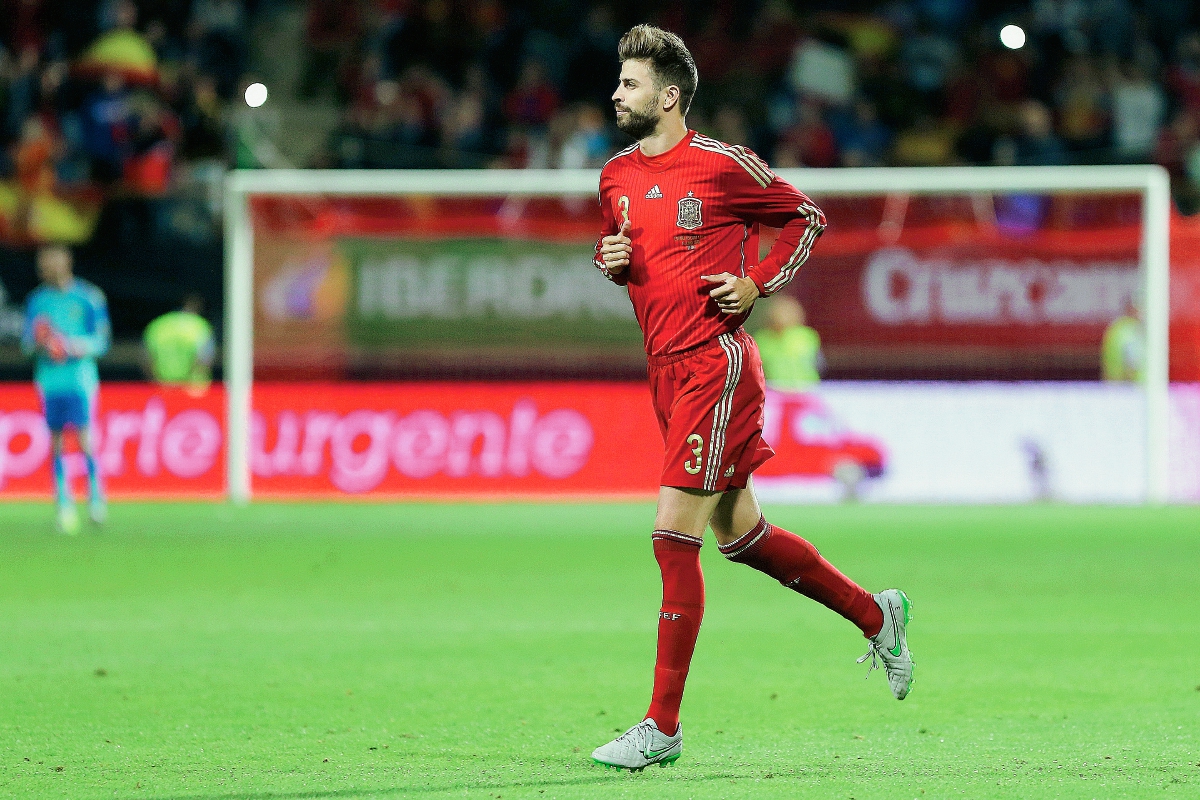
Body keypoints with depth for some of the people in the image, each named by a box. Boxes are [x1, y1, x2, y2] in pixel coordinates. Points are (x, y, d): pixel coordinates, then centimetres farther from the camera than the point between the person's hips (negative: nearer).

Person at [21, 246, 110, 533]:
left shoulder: (89, 298, 0)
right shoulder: (37, 301, 11)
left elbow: (101, 340, 1)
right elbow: (27, 343, 14)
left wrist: (73, 346, -15)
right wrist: (37, 342, -9)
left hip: (80, 377, -3)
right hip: (49, 379, 3)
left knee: (84, 437, -11)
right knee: (56, 442, 2)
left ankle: (95, 494, 5)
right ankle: (63, 501, 9)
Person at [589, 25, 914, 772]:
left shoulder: (722, 164, -8)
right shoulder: (616, 176, 10)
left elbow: (806, 216, 3)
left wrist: (759, 283, -8)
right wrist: (609, 258, 4)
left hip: (716, 361, -8)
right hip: (667, 372, 8)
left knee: (674, 536, -12)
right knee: (741, 533, 15)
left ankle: (663, 725, -9)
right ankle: (875, 613, 35)